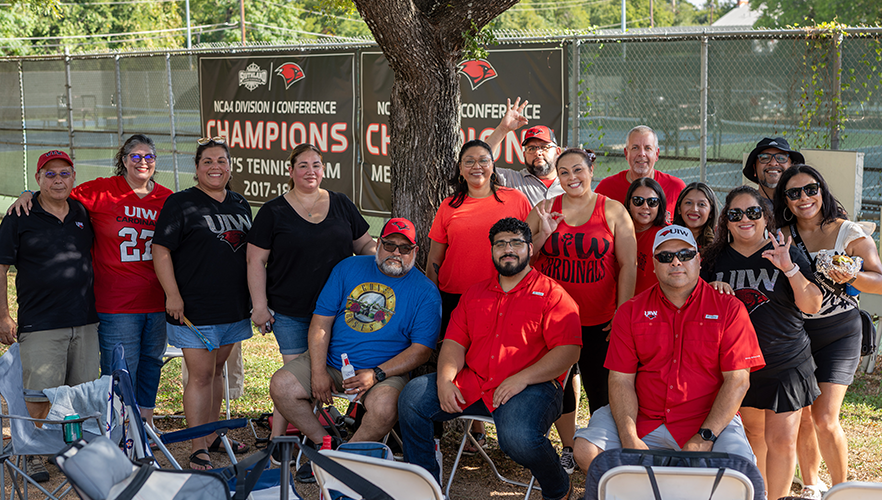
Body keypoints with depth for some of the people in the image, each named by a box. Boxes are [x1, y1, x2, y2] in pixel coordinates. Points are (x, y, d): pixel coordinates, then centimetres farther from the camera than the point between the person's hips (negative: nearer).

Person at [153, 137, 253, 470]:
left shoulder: (240, 204, 14)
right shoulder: (180, 203, -6)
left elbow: (249, 251, 23)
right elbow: (161, 251, -9)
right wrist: (173, 294, -16)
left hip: (233, 306, 6)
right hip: (195, 308, -6)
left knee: (217, 370, 15)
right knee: (200, 375, -6)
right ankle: (198, 448, -1)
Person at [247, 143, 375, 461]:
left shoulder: (342, 205, 11)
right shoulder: (273, 212, 3)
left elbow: (365, 245, 17)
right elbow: (256, 261, 2)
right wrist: (260, 305, -5)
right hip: (291, 313, -2)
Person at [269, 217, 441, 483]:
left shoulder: (425, 293, -4)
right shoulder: (349, 268, 3)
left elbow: (421, 350, -8)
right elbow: (321, 322, 1)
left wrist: (376, 374, -20)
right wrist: (318, 371, -11)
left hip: (386, 370, -3)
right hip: (330, 360, 3)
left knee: (384, 406, -34)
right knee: (281, 386, -15)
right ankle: (324, 444, 3)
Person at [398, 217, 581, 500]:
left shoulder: (551, 294, 2)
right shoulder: (475, 294, 20)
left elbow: (568, 351, -9)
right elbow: (454, 342, 14)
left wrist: (521, 379, -19)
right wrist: (445, 379, -7)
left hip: (532, 385, -5)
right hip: (472, 382, 5)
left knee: (518, 436, -35)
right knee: (412, 397, -12)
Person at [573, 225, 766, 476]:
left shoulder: (729, 309, 1)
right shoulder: (631, 311, 6)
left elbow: (737, 380, -6)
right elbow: (621, 379, 0)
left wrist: (705, 437, -17)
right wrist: (629, 439, -15)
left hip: (711, 420, -2)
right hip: (642, 420, 2)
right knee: (586, 449, -18)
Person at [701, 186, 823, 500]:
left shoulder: (785, 253, -3)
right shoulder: (716, 259, 4)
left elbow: (813, 306, -9)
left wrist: (790, 269, -23)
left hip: (785, 364, -3)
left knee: (781, 440, -5)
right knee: (753, 433, 14)